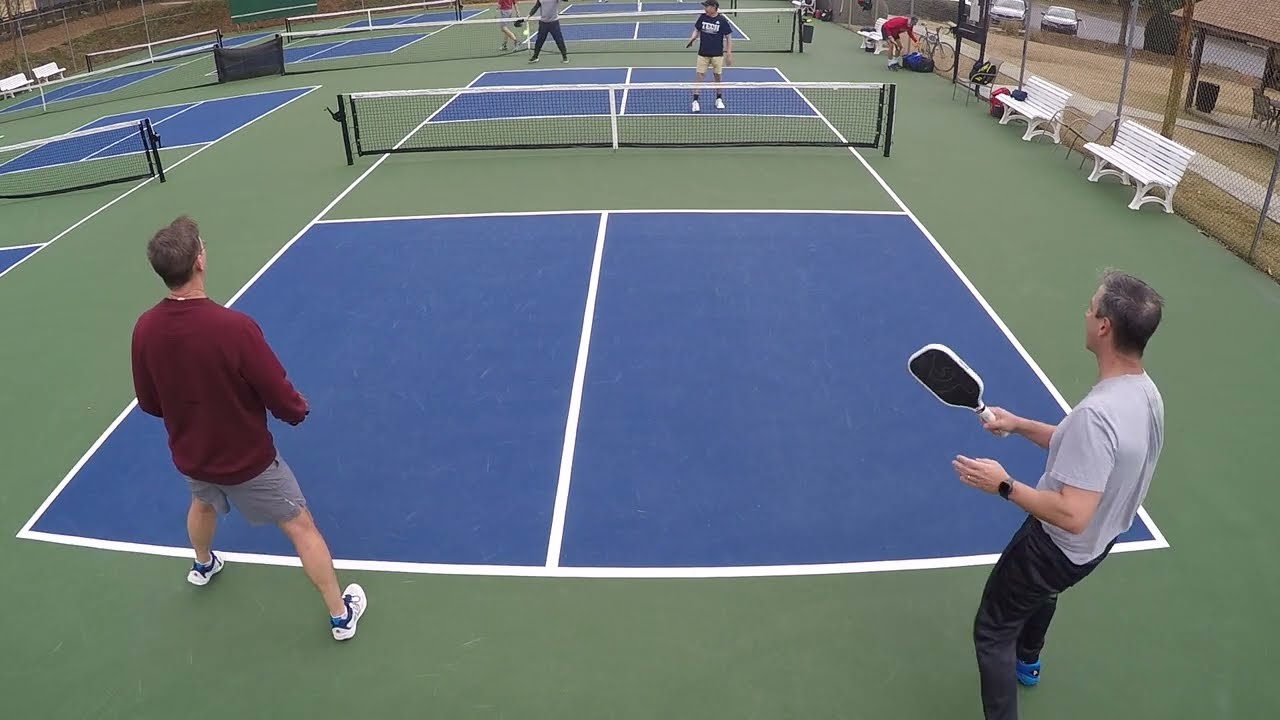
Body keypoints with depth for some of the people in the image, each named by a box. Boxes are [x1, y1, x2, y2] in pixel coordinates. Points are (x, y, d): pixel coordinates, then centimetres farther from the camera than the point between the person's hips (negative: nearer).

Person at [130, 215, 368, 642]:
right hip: (248, 460, -5)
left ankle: (203, 565, 66)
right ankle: (341, 614, 23)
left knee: (203, 502, 37)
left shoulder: (144, 330, -16)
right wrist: (299, 407, -2)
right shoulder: (234, 327, -33)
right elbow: (285, 403, -25)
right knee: (301, 527, 12)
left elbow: (149, 404, -1)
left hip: (190, 456, 6)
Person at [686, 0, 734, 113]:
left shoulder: (722, 20, -9)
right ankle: (695, 101, 0)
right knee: (699, 75, -4)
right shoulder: (702, 17, -1)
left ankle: (719, 99, 26)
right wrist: (692, 38, -11)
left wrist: (729, 53, -8)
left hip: (717, 54, -1)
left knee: (718, 76, 9)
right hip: (703, 53, 2)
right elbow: (697, 30, 12)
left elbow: (728, 37, -3)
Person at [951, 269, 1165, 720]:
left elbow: (1071, 516, -37)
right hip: (1098, 541, 10)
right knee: (1041, 591, 37)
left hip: (1058, 547, -10)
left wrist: (1004, 486, -27)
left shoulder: (1098, 412, -38)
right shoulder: (1144, 391, -8)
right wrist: (1019, 425, 3)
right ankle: (1026, 663, 65)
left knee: (992, 630, 7)